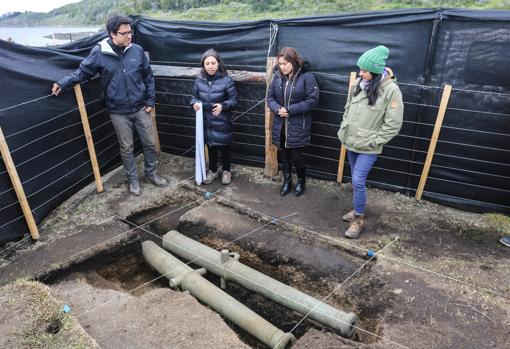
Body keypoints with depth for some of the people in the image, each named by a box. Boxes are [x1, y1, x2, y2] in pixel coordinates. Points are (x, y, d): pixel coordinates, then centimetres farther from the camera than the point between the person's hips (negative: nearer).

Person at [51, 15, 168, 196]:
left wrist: (150, 101, 2)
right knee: (126, 147, 9)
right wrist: (63, 83, -9)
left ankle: (151, 173, 32)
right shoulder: (99, 53, -10)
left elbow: (148, 77, 3)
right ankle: (132, 178, 28)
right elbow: (82, 71, 2)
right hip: (118, 112, -2)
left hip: (140, 108, 2)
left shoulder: (137, 50, -4)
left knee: (150, 143, 10)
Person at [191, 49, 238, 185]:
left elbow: (234, 100, -9)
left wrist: (223, 106, -27)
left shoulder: (226, 80, -14)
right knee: (211, 146, 17)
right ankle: (213, 171, 36)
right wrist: (194, 103, -12)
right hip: (206, 121, 3)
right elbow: (194, 96, 10)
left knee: (224, 147, 11)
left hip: (222, 122, -3)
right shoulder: (199, 80, -2)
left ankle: (226, 171, 32)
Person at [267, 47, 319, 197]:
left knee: (296, 156, 3)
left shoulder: (306, 76, -11)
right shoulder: (278, 76, 3)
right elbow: (270, 97, 7)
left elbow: (312, 100, -14)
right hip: (280, 125, 4)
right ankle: (287, 181, 35)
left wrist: (289, 110, -18)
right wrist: (277, 109, -15)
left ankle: (301, 181, 30)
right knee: (283, 154, 14)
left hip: (298, 126, -4)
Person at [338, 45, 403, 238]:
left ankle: (359, 218, 11)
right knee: (356, 180, 17)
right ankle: (357, 209, 36)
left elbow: (393, 124, -14)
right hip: (351, 142, 6)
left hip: (368, 148, -6)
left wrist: (373, 141, -14)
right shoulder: (358, 83, 0)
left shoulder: (391, 90, -17)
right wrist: (343, 129, 7)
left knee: (357, 182, -8)